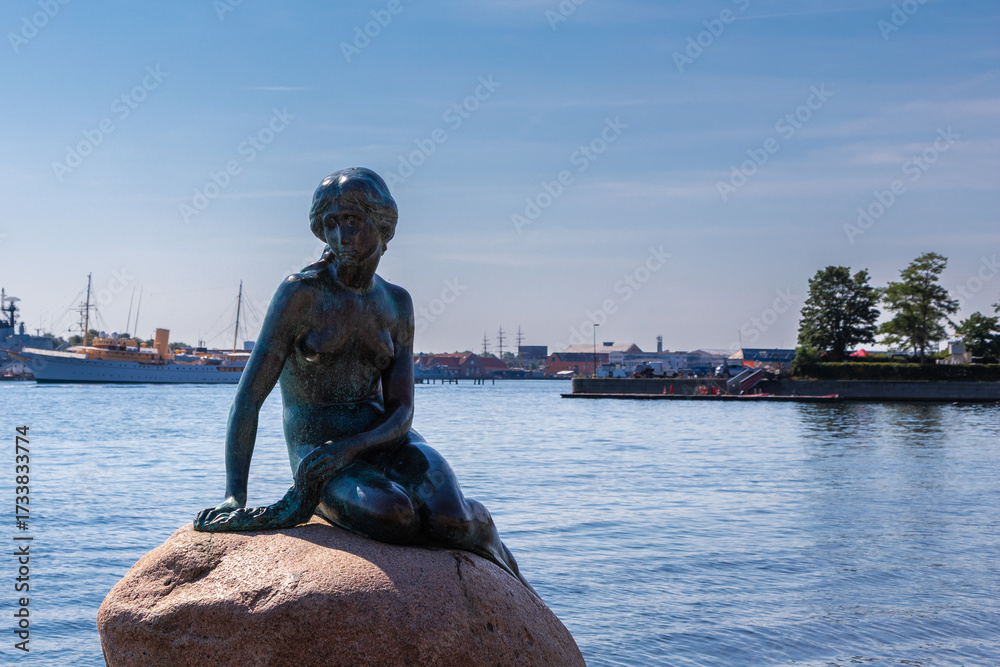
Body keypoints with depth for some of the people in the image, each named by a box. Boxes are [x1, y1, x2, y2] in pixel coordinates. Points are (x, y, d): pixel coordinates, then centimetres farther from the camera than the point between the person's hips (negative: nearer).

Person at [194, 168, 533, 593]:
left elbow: (401, 411, 0)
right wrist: (233, 498, -21)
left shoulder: (396, 303, 5)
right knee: (392, 514, -36)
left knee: (449, 520, -27)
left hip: (382, 439, 4)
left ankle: (480, 527, 7)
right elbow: (248, 397, -11)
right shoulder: (301, 292, -9)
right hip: (317, 448, -3)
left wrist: (347, 448, -21)